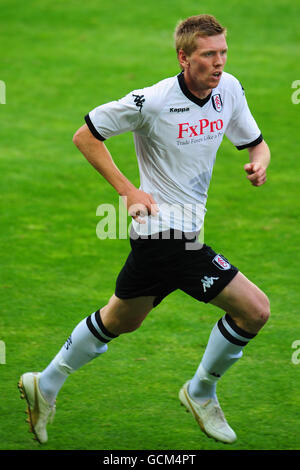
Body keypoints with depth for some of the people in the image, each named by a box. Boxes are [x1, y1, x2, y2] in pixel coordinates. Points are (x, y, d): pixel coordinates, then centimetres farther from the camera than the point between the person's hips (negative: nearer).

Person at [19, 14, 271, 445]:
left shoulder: (229, 89, 1)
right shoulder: (152, 102, -18)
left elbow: (255, 143, 14)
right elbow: (85, 136, -7)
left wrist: (259, 163, -10)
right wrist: (127, 190, -12)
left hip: (190, 231, 8)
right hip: (164, 232, -8)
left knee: (120, 320, 22)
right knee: (255, 309, -8)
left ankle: (46, 385, 34)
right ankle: (201, 393, 13)